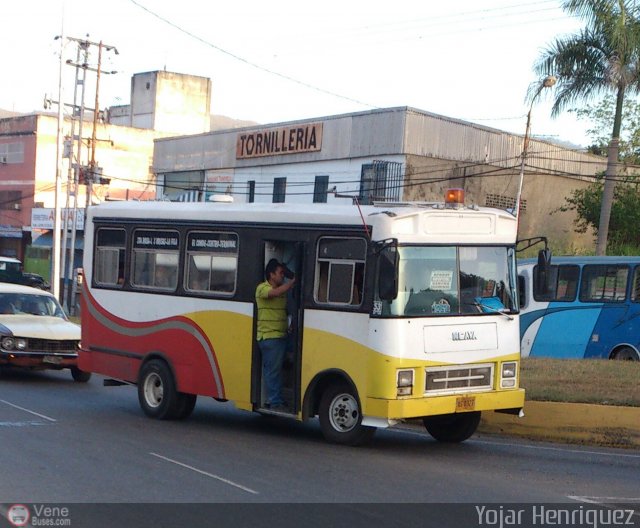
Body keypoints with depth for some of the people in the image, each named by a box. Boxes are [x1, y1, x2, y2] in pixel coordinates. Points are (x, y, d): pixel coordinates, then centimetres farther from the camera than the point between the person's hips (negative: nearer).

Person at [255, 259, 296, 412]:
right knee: (273, 369, -6)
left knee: (276, 369, 11)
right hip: (269, 336, -8)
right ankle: (275, 402, -3)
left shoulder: (283, 288, 16)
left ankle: (273, 399, 18)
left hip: (280, 335, 8)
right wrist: (293, 281, -23)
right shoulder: (262, 288, -8)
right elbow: (276, 292, -29)